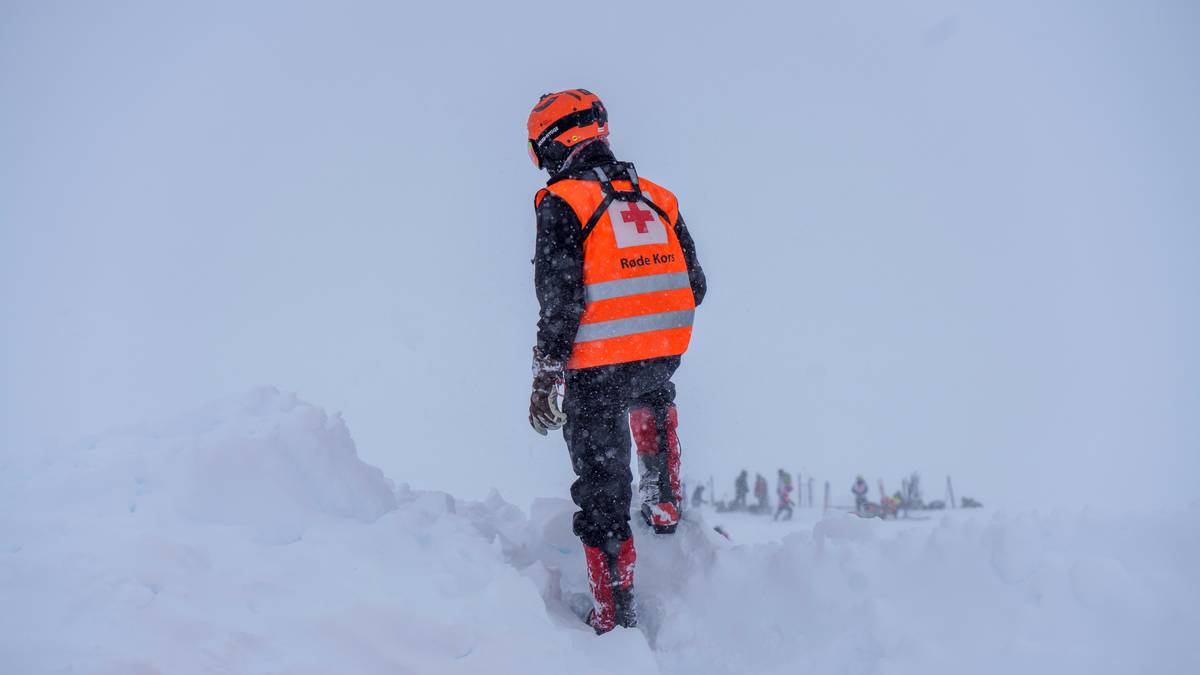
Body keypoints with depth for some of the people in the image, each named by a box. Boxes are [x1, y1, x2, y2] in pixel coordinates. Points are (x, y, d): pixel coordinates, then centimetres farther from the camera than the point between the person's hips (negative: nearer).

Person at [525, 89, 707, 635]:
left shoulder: (561, 202, -7)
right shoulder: (657, 198, 10)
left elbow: (560, 298, -14)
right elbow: (694, 286, 13)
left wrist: (546, 373, -9)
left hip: (599, 366, -5)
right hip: (665, 354, 5)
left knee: (602, 487, 5)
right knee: (652, 398, 41)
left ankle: (614, 615, 9)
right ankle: (664, 507, 39)